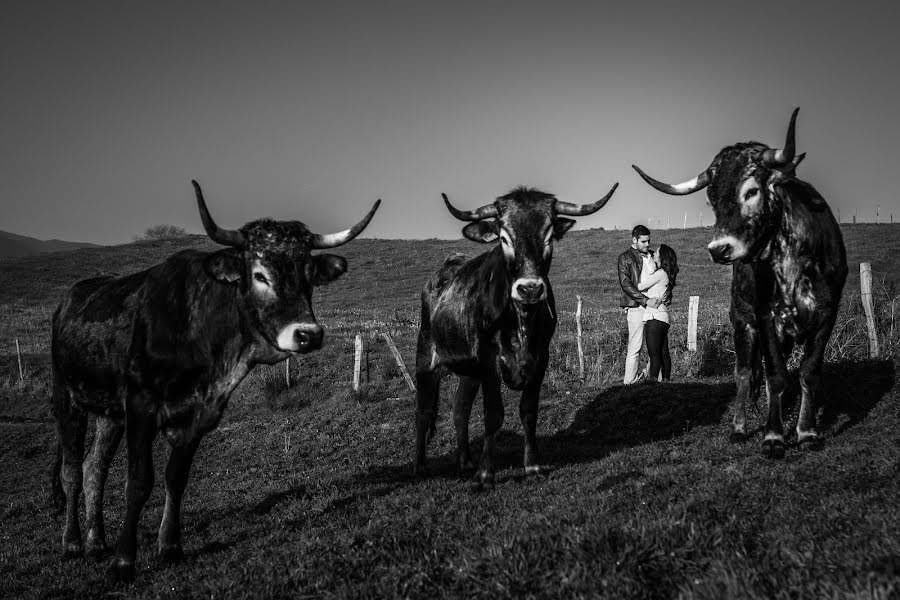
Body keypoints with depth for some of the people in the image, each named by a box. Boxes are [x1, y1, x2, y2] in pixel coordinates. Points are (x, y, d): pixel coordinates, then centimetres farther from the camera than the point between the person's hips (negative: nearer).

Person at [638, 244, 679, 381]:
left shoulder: (660, 273, -12)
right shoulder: (665, 274, 15)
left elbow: (641, 287, -8)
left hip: (655, 318, -9)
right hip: (663, 318, 9)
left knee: (654, 353, -8)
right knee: (664, 353, 11)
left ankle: (653, 380, -7)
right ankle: (665, 380, 14)